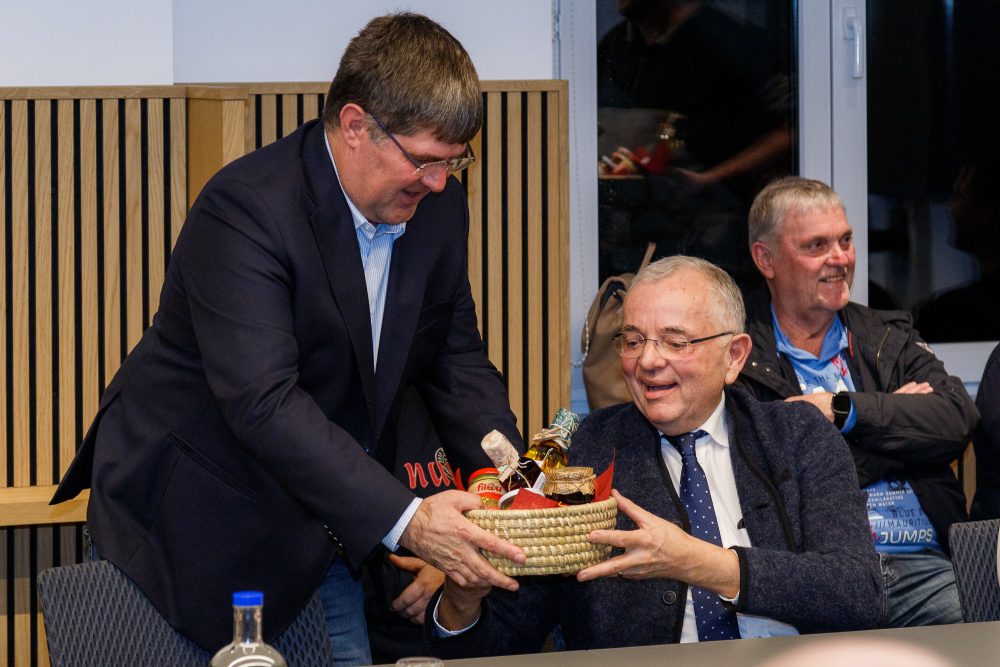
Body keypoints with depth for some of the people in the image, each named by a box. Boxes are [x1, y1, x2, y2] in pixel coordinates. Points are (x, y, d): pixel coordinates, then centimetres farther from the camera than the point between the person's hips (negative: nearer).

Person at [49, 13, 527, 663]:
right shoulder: (245, 207, -26)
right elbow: (263, 403, -34)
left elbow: (457, 360, 7)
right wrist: (404, 519, -39)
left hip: (321, 527, 7)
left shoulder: (438, 206, -2)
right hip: (203, 510, -7)